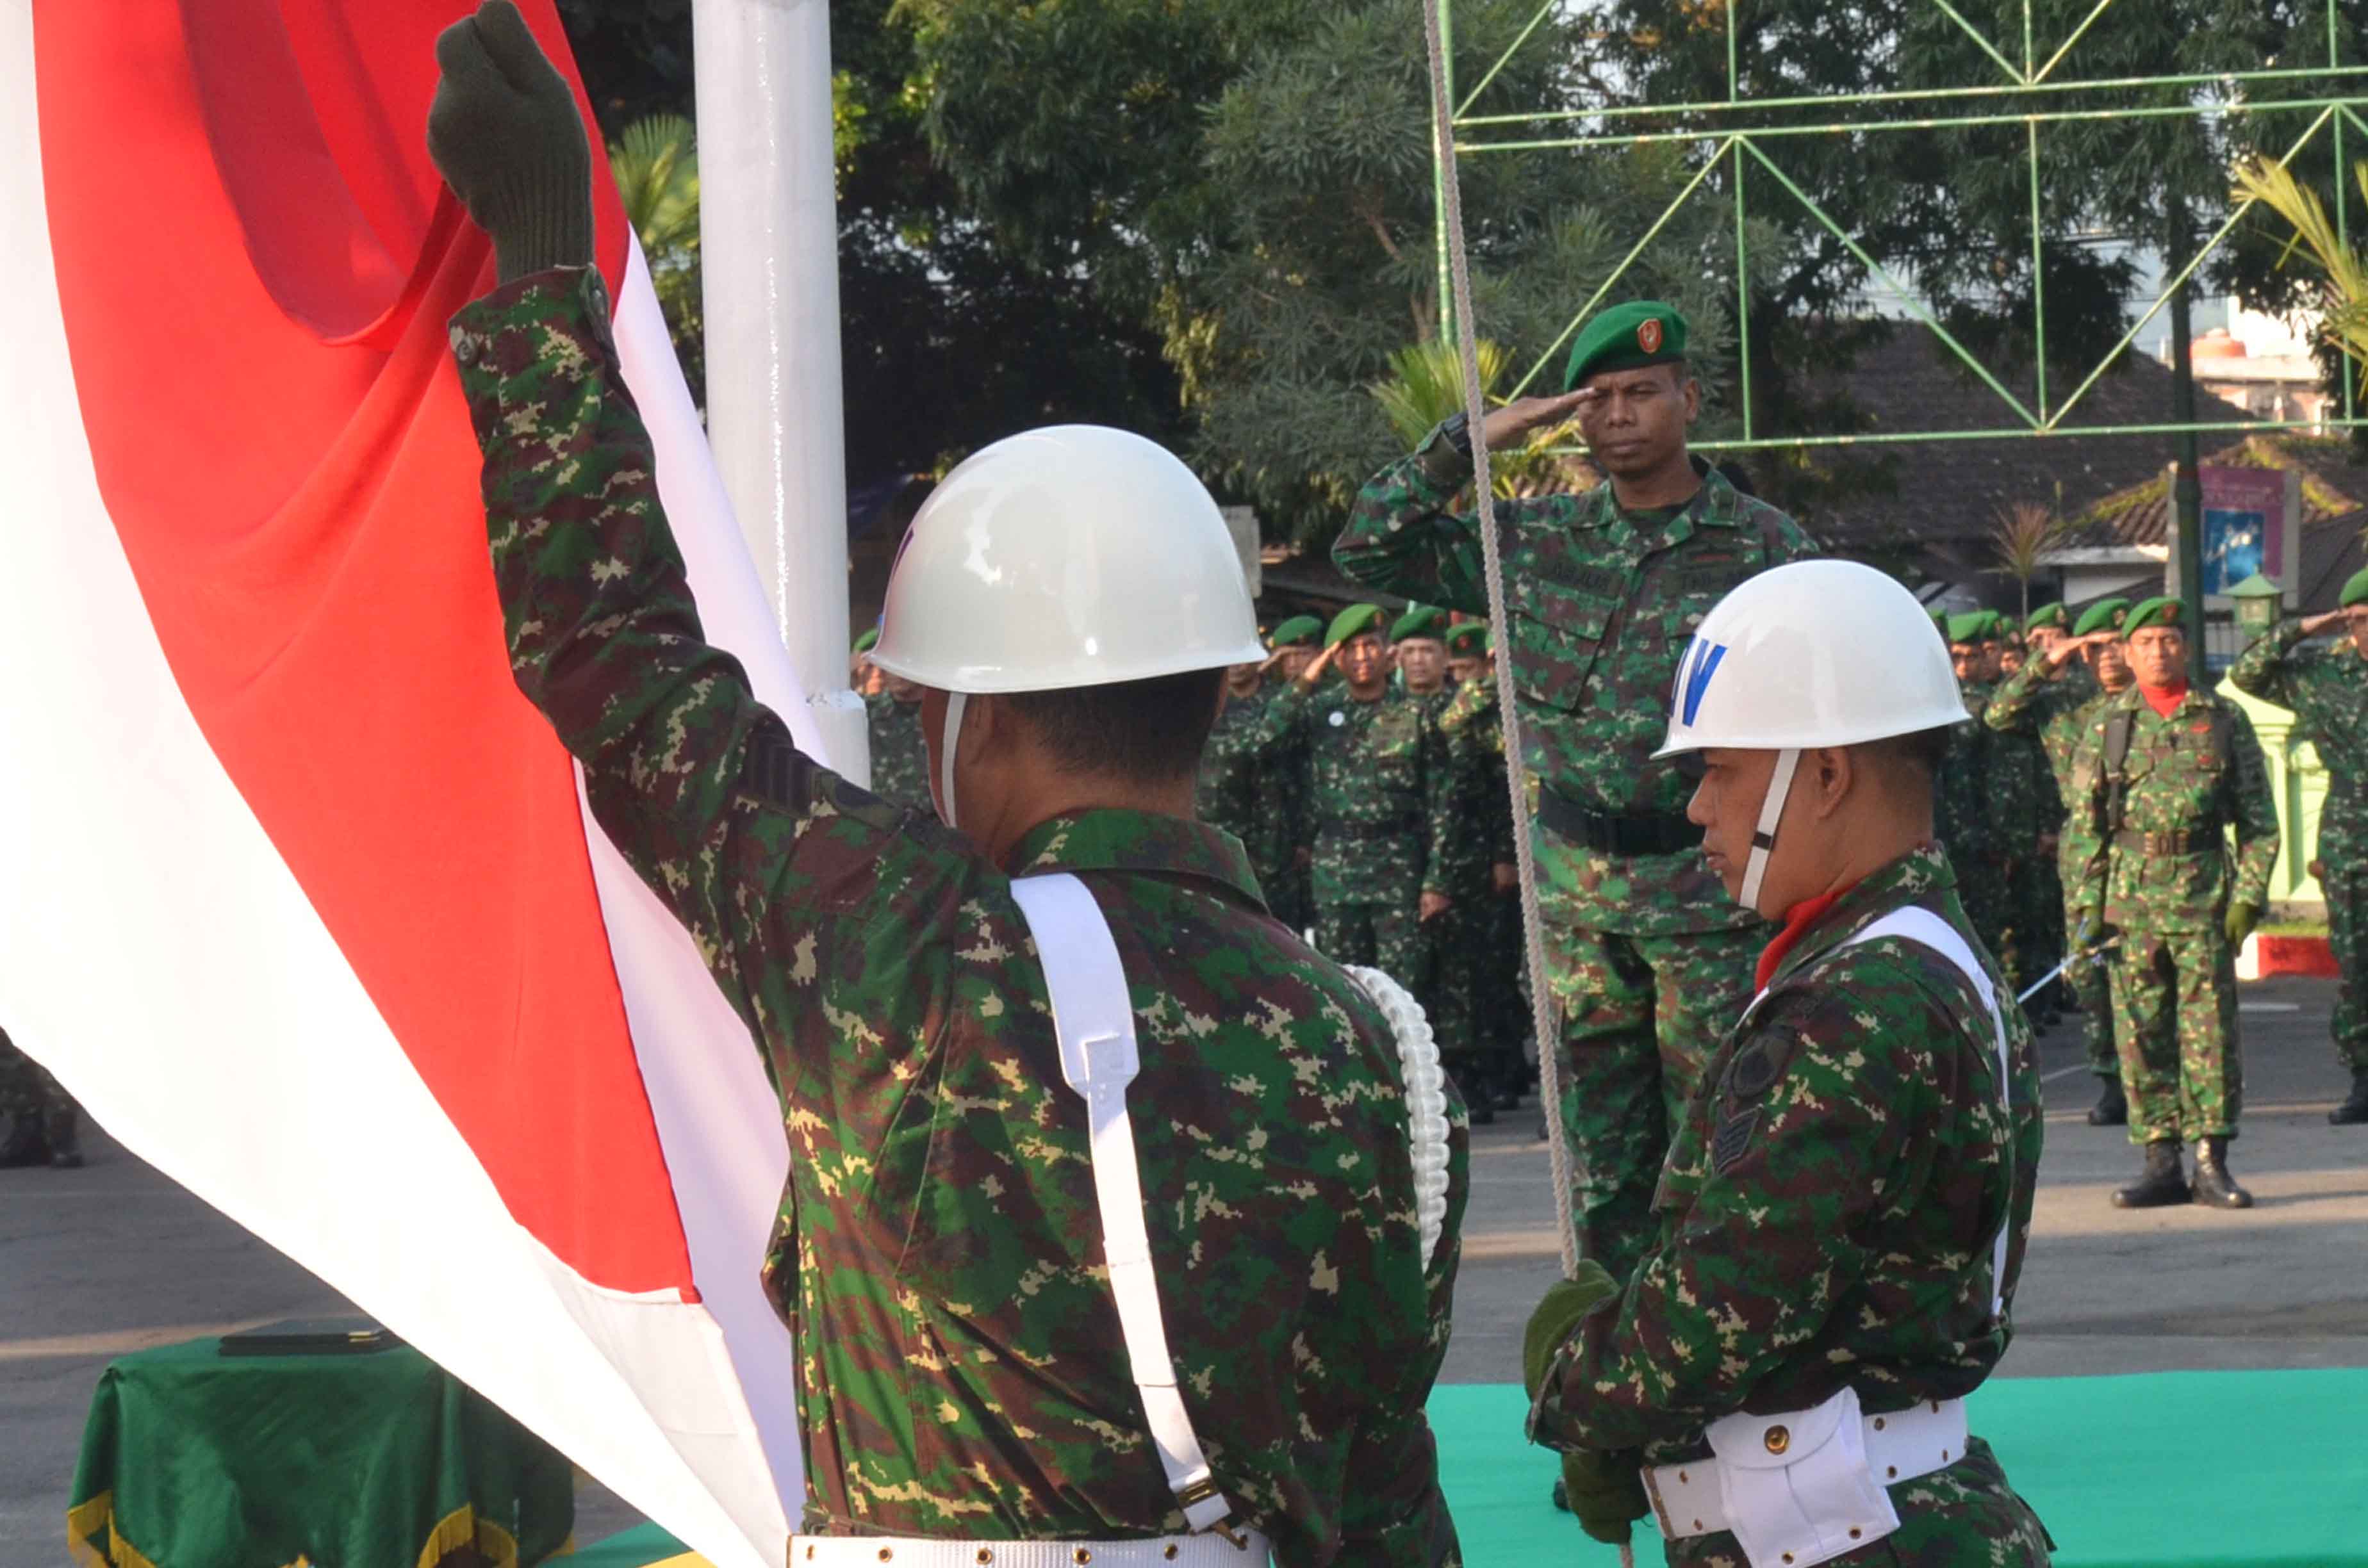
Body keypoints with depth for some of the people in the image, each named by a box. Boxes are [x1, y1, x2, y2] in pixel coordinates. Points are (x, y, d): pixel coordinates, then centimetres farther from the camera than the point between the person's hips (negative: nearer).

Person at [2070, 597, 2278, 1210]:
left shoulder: (2224, 719, 5)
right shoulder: (2107, 725, 7)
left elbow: (2259, 817, 6)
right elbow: (2085, 821, 8)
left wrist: (2251, 893, -4)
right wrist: (2087, 904, 0)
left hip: (2205, 890, -1)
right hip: (2131, 889, 1)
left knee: (2211, 1028, -3)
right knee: (2140, 1032, 2)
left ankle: (2212, 1163, 2)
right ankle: (2161, 1164, 8)